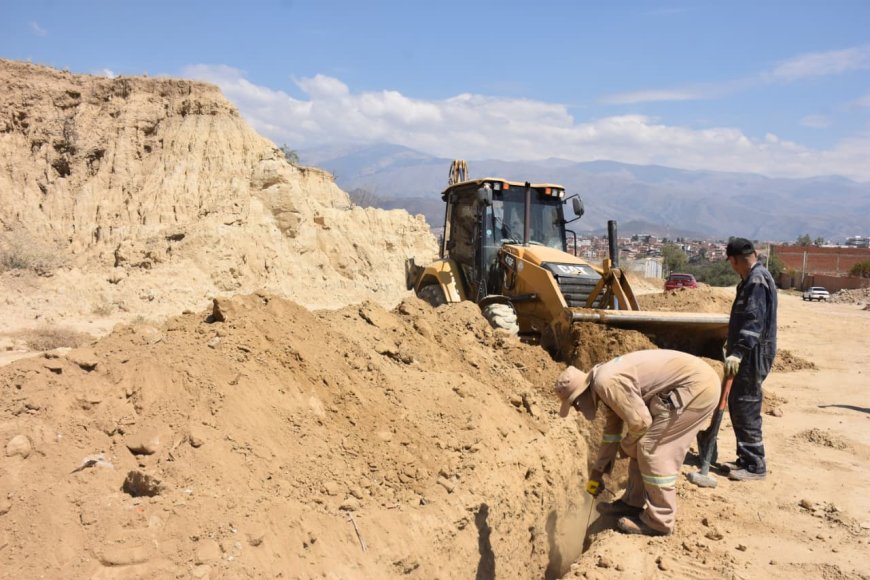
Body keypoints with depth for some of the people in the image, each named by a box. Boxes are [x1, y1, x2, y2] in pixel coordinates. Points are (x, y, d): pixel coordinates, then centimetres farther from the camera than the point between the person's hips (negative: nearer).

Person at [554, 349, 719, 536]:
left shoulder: (606, 382, -20)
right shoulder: (605, 382, 12)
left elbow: (639, 422, -19)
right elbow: (612, 429, 23)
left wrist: (626, 445, 3)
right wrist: (597, 471, 29)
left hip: (697, 385, -10)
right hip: (692, 383, 10)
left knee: (653, 448, -7)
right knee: (643, 445, 14)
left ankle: (659, 521, 4)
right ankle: (632, 503, 26)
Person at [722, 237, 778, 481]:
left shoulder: (757, 279, -16)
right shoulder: (753, 278, 15)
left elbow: (754, 321, -26)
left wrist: (738, 351, -31)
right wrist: (733, 346, 30)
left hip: (754, 354, -10)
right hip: (748, 353, 10)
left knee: (745, 407, -6)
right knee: (737, 404, 14)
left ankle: (755, 465, 3)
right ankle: (746, 458, 23)